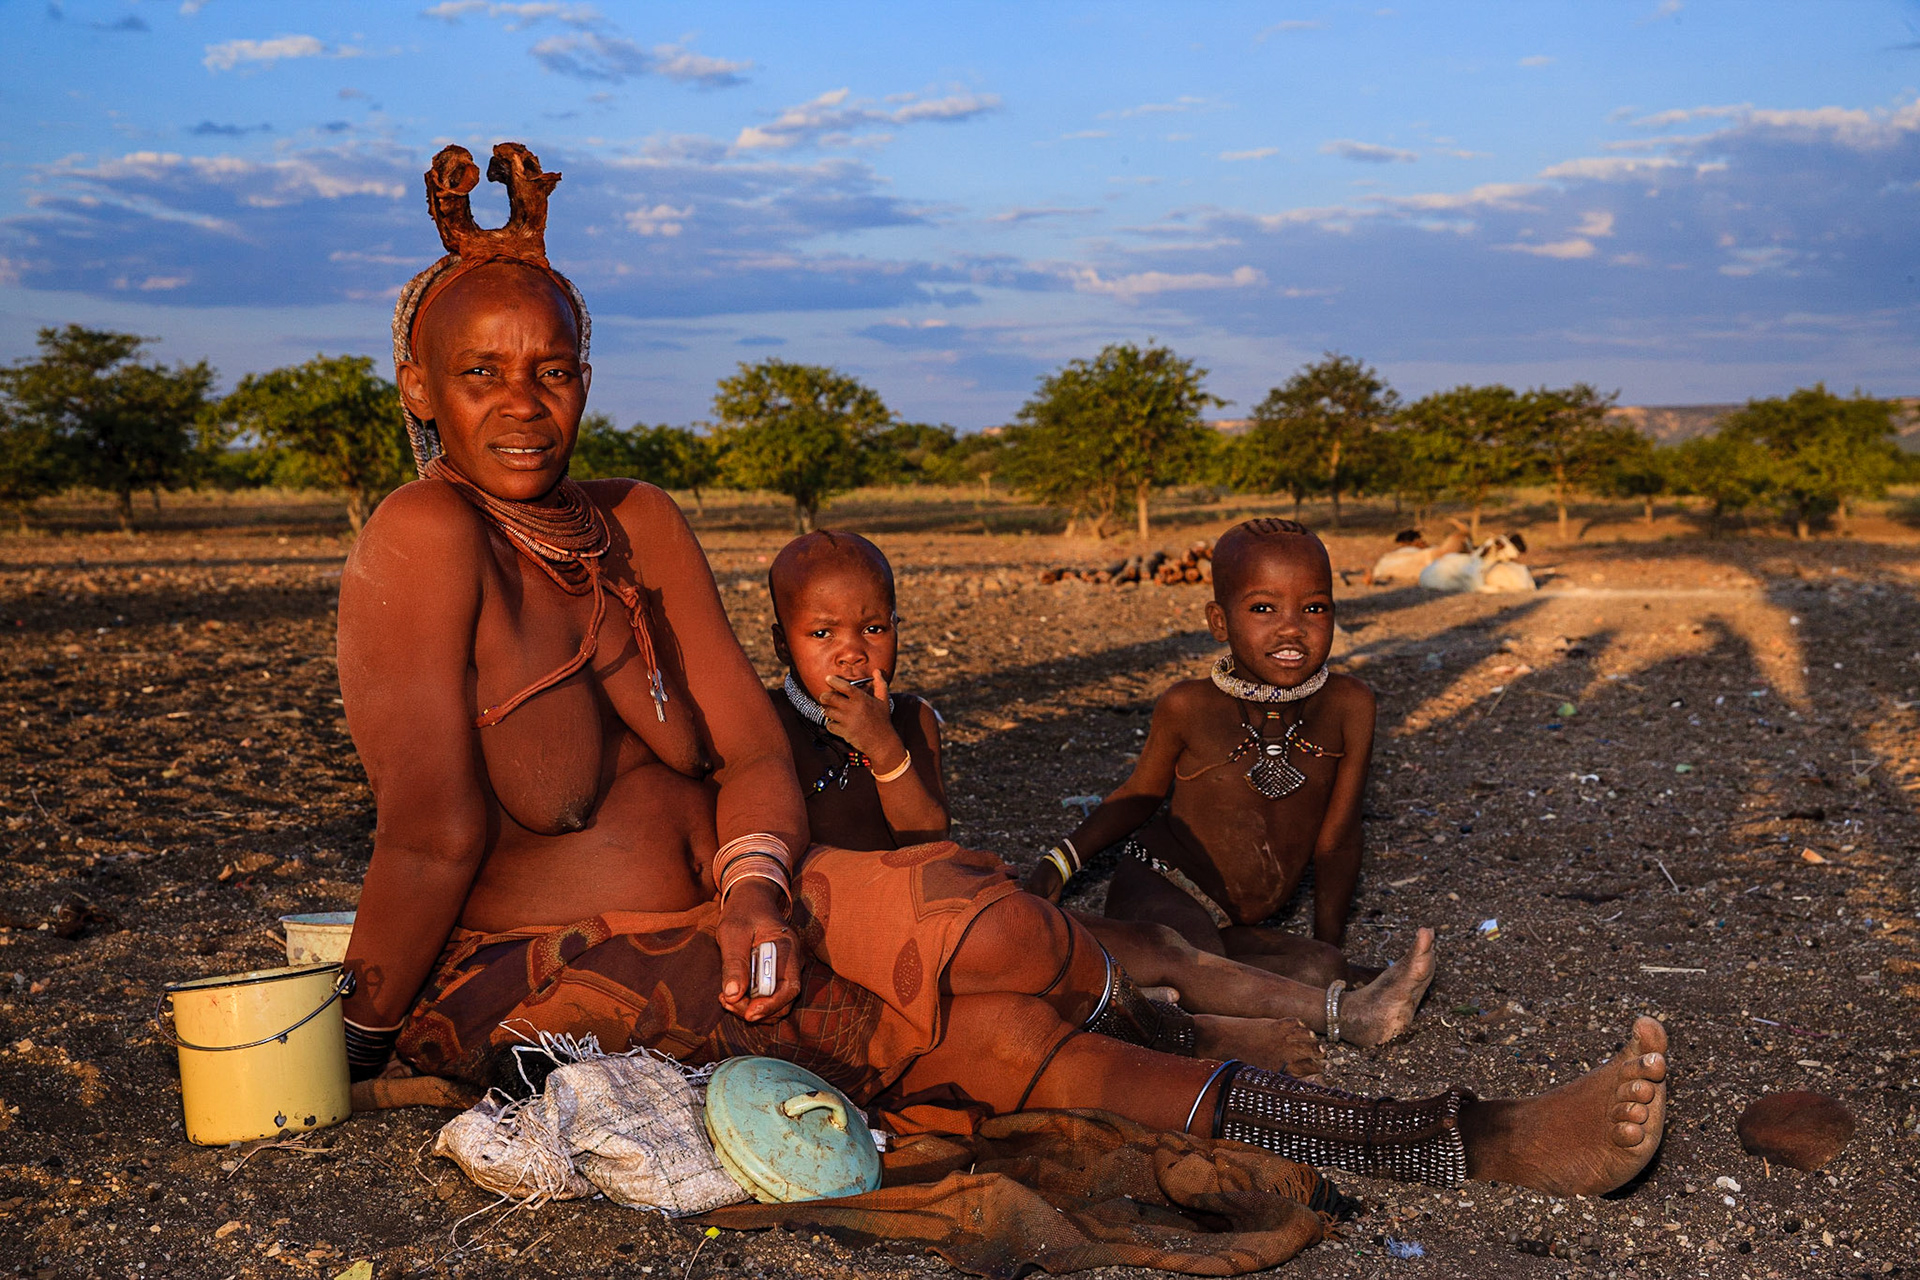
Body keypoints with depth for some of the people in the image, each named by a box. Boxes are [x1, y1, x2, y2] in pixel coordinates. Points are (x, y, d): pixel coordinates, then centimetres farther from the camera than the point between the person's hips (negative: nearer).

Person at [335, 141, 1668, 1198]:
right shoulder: (426, 539, -15)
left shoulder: (642, 525, 6)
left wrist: (750, 886, -17)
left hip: (698, 918, 6)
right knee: (970, 1031, -22)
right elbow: (433, 834, -16)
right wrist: (357, 1047, -12)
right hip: (521, 990, -6)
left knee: (975, 930, -20)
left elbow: (755, 753, 0)